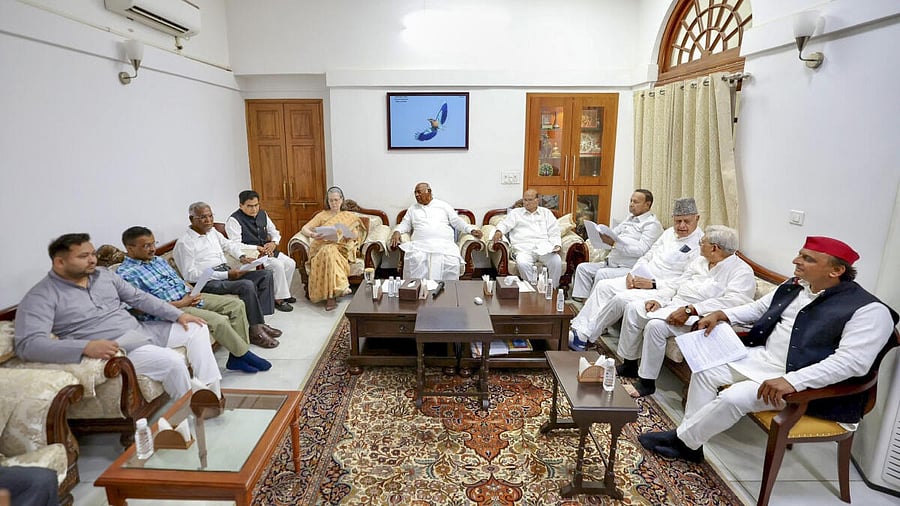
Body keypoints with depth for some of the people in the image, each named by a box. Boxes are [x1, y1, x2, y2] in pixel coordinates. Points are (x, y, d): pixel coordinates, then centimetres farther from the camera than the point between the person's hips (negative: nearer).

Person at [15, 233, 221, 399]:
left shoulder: (104, 275, 10)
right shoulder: (41, 297, -11)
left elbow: (139, 298, 14)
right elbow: (28, 343, -23)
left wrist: (178, 314, 5)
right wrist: (86, 347, -37)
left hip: (141, 329, 8)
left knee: (197, 329, 4)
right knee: (172, 361, -28)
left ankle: (210, 389, 2)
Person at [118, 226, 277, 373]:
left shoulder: (158, 260, 19)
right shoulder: (125, 274, -7)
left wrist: (190, 292, 1)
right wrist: (180, 304, -17)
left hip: (188, 297, 9)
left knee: (236, 304, -6)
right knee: (218, 320, -28)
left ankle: (237, 357, -6)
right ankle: (245, 356, -7)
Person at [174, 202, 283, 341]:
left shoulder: (212, 231, 14)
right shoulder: (184, 242, -10)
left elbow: (228, 244, 33)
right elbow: (190, 275, -17)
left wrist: (241, 256, 9)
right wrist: (226, 275, -22)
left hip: (226, 273, 9)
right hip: (208, 282, -9)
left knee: (266, 275, -5)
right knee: (247, 285, -31)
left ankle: (259, 319, -13)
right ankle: (256, 329, -19)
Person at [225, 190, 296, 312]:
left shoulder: (262, 214, 8)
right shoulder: (234, 220, -13)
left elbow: (275, 232, 18)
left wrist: (274, 243, -5)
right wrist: (258, 248, -23)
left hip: (267, 250, 8)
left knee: (291, 263, -6)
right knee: (277, 265, -26)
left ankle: (284, 294, 10)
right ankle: (279, 299, -13)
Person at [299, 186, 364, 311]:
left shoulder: (350, 216, 20)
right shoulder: (322, 215, 19)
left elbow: (356, 235, 8)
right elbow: (304, 229, 8)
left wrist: (350, 235, -16)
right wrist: (312, 234, -16)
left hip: (342, 248, -1)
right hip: (322, 247, 1)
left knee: (331, 253, -37)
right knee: (328, 252, -37)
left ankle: (330, 296, -43)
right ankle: (340, 287, -43)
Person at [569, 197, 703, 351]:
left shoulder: (699, 244, -11)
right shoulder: (670, 232, 14)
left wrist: (652, 284, -20)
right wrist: (632, 273, 1)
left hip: (662, 290, -8)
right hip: (640, 279, 8)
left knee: (621, 299, -27)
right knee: (603, 285, -7)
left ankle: (585, 336, -15)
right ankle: (580, 328, -8)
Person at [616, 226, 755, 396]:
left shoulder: (742, 271, -7)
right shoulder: (700, 261, 19)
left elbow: (733, 301, -23)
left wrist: (690, 310, -31)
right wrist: (658, 300, 0)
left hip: (698, 318, -9)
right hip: (674, 304, 9)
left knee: (655, 325, -30)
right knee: (633, 309, -5)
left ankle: (647, 382, -14)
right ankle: (629, 365, 7)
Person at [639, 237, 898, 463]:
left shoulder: (868, 310, -18)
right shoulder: (793, 286, 5)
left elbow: (853, 361, -28)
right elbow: (759, 308, 19)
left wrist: (792, 381, -36)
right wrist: (722, 315, 3)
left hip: (806, 381, -8)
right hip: (762, 356, 8)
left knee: (732, 398, -25)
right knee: (705, 372, -3)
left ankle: (682, 440, -3)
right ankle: (689, 441, 3)